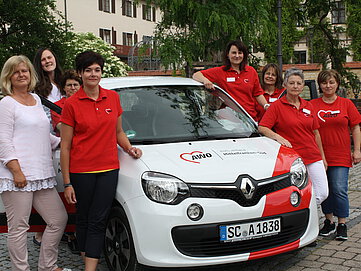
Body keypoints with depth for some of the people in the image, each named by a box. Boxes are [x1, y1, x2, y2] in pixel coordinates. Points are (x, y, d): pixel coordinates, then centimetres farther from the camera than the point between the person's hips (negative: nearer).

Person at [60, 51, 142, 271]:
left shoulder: (113, 97, 6)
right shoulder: (72, 104, -4)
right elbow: (65, 147, -3)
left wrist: (129, 148, -1)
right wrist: (67, 183, -6)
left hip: (108, 169, 2)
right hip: (81, 171, -2)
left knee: (98, 220, -1)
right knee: (84, 219, 10)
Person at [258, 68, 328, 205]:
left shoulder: (308, 106, 13)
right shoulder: (277, 106, -2)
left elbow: (316, 133, 18)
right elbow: (262, 128, -11)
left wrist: (322, 157, 19)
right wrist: (278, 137, -27)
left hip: (313, 157, 5)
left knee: (322, 194, 3)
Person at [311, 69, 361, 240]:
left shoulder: (346, 104, 5)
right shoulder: (313, 105, 5)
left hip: (341, 156, -2)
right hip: (319, 155, 2)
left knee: (339, 190, -8)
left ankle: (342, 225, 4)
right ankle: (329, 222, 23)